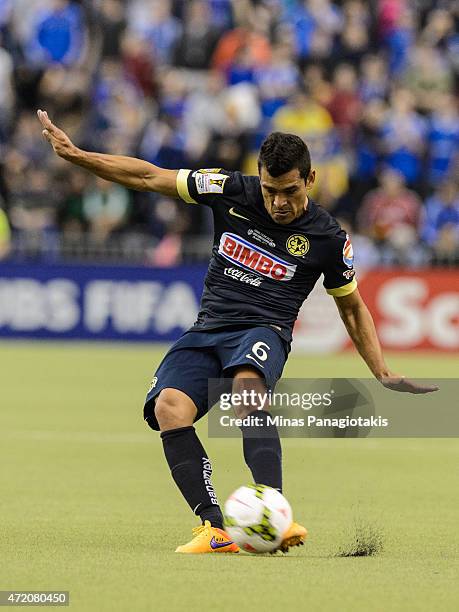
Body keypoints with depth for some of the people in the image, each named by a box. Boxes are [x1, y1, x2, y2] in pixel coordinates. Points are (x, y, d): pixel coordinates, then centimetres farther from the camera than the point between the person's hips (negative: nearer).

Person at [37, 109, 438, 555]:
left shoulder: (327, 239, 1)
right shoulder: (231, 192, 3)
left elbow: (352, 307, 17)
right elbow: (147, 178, 8)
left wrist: (383, 374, 12)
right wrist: (74, 154, 2)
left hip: (264, 332, -3)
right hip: (207, 330, 3)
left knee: (246, 385, -40)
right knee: (168, 408, -28)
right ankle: (214, 530, -30)